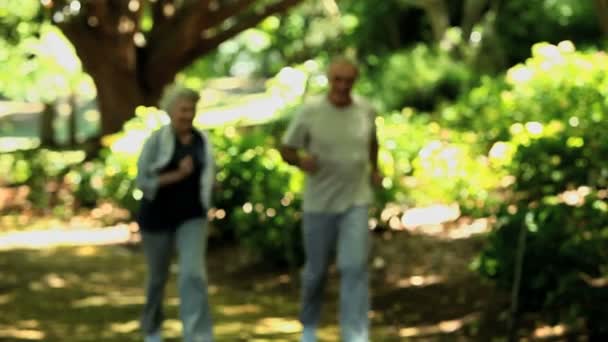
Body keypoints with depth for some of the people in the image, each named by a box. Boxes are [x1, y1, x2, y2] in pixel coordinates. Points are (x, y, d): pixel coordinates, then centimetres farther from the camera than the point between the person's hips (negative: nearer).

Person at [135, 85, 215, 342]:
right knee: (158, 277, 15)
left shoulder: (202, 140, 1)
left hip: (191, 217, 2)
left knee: (194, 274, -17)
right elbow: (142, 181, -15)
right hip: (158, 217, -2)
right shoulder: (156, 140, -11)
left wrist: (203, 205, 10)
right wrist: (178, 175, -20)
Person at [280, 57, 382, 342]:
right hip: (319, 204, -1)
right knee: (316, 271, 12)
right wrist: (301, 160, -25)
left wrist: (374, 168, 13)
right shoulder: (309, 111, -12)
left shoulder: (366, 110, -3)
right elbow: (286, 149, -5)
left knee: (355, 267, -12)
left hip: (356, 202, 1)